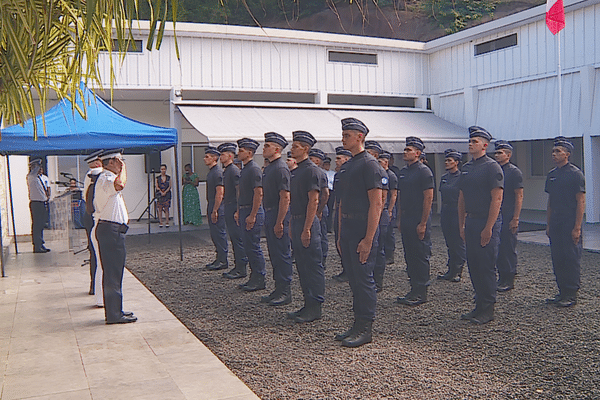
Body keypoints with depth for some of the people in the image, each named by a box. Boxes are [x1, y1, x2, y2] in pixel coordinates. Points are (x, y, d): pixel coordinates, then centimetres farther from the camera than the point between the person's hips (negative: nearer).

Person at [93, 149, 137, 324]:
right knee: (113, 273, -7)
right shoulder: (106, 178, -15)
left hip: (110, 230, 11)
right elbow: (120, 184, -38)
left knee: (112, 272, 14)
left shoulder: (107, 178, 21)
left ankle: (114, 310, 22)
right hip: (111, 230, -11)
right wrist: (123, 168, -21)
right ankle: (114, 314, -3)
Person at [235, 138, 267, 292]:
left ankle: (259, 280, 3)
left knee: (253, 246, -5)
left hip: (253, 212, -10)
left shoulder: (254, 169, -14)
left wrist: (252, 216, -22)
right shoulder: (244, 169, 16)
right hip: (244, 211, 10)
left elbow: (258, 194, -20)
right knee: (248, 246, 13)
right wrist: (238, 211, 20)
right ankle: (254, 277, 20)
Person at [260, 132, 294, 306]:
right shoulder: (268, 168, 16)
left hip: (279, 215, -10)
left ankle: (285, 293, 4)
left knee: (282, 254, -4)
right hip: (269, 214, 10)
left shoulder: (281, 168, -15)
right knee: (274, 254, 14)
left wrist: (279, 223, -23)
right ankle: (279, 290, 23)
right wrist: (268, 220, 19)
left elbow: (285, 197, -20)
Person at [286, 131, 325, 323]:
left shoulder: (312, 170, -13)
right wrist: (292, 225, 19)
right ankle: (308, 304, 21)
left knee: (313, 266, -3)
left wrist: (306, 229, -21)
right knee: (302, 266, 13)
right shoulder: (296, 171, 16)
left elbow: (313, 201, -18)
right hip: (297, 221, 10)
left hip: (307, 223, -10)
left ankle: (315, 308, 4)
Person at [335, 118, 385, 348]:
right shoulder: (347, 166, 16)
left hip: (362, 229, -9)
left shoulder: (369, 164, -11)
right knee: (354, 279, 13)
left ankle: (365, 329, 6)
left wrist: (368, 239, -21)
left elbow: (376, 204, -17)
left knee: (364, 279, -3)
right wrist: (341, 235, 17)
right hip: (347, 228, 9)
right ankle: (358, 324, 22)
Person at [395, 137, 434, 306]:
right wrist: (400, 219, 15)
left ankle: (421, 293, 5)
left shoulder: (424, 171, -10)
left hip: (419, 220, -8)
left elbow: (428, 198, -14)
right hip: (406, 219, 8)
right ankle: (414, 289, 20)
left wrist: (423, 224, -18)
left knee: (421, 256, -2)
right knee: (409, 256, 11)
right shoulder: (403, 171, 14)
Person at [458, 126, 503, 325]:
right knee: (473, 265, 11)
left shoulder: (492, 167, -9)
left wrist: (488, 228, -18)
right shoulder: (466, 168, 14)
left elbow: (497, 199, -14)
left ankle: (487, 310, 7)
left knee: (487, 266, -3)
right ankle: (479, 306, 22)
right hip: (470, 222, 8)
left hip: (487, 223, -7)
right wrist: (461, 225, 14)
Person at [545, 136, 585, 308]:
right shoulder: (552, 175, 13)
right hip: (555, 225, 7)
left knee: (572, 259, -2)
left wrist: (577, 228, -16)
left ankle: (571, 295, 6)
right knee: (557, 259, 10)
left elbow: (581, 202, -11)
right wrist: (548, 224, 15)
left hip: (570, 225, -7)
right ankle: (562, 292, 19)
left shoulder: (575, 173, -8)